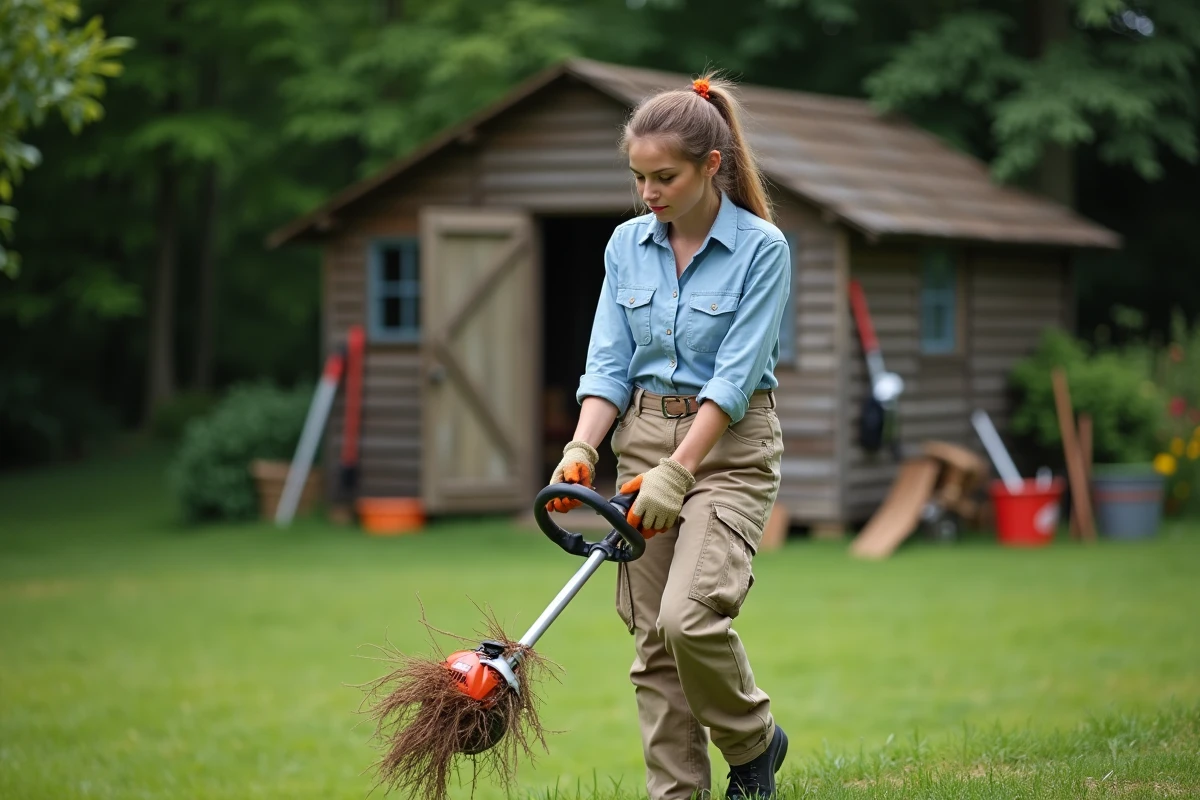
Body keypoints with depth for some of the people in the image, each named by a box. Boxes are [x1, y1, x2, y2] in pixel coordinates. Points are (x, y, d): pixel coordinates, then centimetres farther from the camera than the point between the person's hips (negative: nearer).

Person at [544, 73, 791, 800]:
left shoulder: (761, 249, -12)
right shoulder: (626, 245, 5)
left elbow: (735, 377, -16)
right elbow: (610, 364, 4)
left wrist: (675, 474, -22)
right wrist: (582, 451, -12)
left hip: (730, 447, -5)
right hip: (644, 439, 5)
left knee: (689, 617, -20)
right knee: (652, 639, 2)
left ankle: (754, 742, 7)